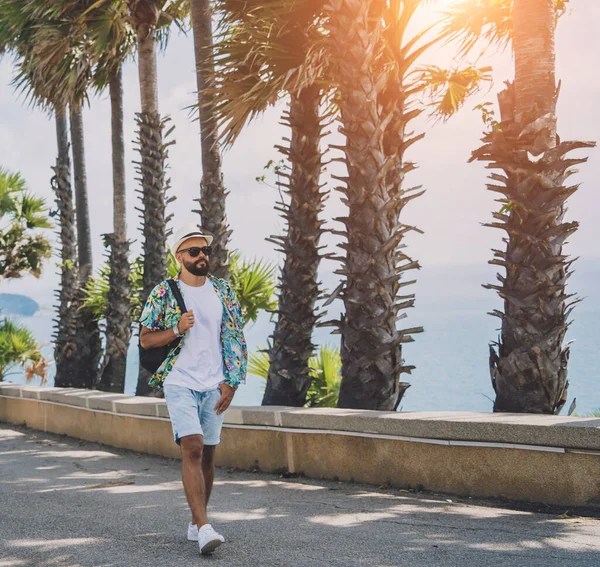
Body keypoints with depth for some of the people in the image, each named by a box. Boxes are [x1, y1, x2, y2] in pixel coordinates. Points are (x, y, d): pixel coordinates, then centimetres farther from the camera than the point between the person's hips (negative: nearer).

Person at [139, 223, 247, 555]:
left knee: (207, 455, 8)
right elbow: (145, 340, 3)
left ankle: (196, 523, 22)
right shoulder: (163, 293, -1)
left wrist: (231, 383, 0)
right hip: (179, 382, -3)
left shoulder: (223, 291, 7)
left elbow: (235, 339, 8)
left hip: (214, 387, 3)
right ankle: (204, 528, -21)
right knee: (192, 448, -17)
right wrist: (176, 330, -15)